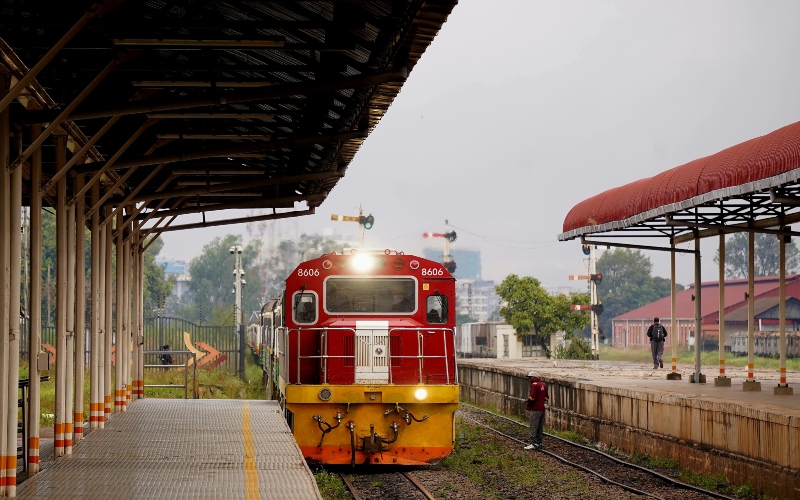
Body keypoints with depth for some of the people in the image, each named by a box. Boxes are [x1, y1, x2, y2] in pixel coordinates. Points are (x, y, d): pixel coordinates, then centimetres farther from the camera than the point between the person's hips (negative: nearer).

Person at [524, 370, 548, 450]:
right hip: (542, 409, 9)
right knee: (540, 427, 13)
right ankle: (539, 443, 17)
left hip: (535, 410, -9)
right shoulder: (544, 385, 12)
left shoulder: (534, 385, -14)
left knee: (534, 428, -5)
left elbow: (532, 397, -19)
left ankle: (534, 444, -7)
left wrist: (527, 405, -5)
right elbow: (546, 397, 17)